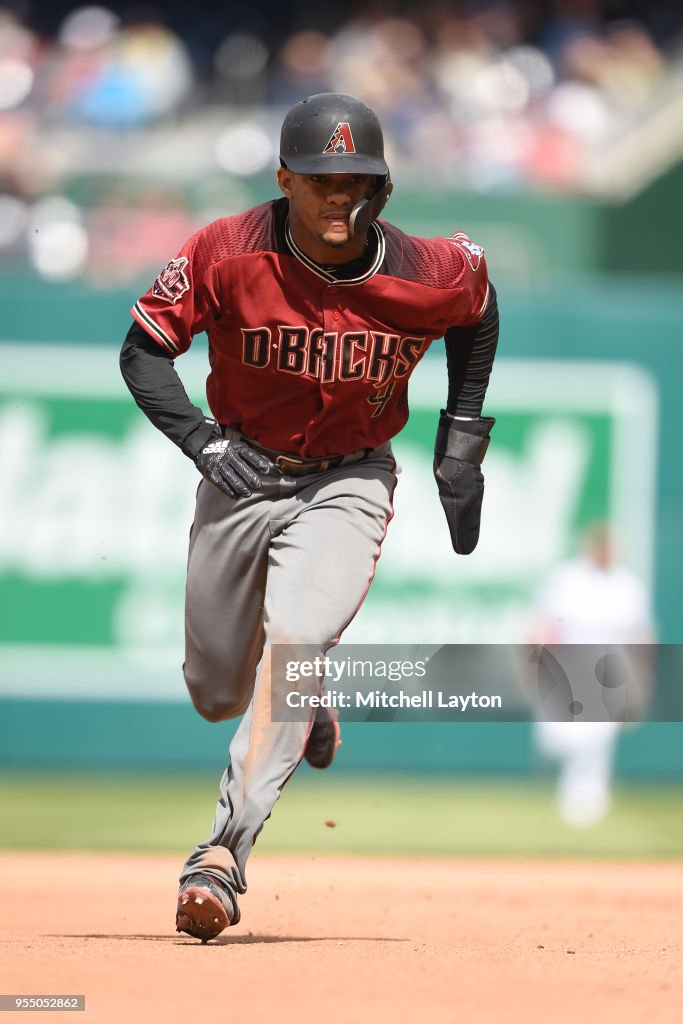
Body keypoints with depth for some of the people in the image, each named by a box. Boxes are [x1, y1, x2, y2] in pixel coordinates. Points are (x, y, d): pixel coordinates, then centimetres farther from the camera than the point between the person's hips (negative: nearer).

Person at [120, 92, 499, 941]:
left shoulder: (430, 275, -17)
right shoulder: (226, 256, -20)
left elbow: (478, 311, 7)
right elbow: (143, 351, -11)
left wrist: (462, 438, 3)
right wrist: (203, 441, -27)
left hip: (347, 485, -2)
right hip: (241, 478, 2)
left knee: (293, 639, -27)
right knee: (218, 692, 12)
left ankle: (224, 852, -31)